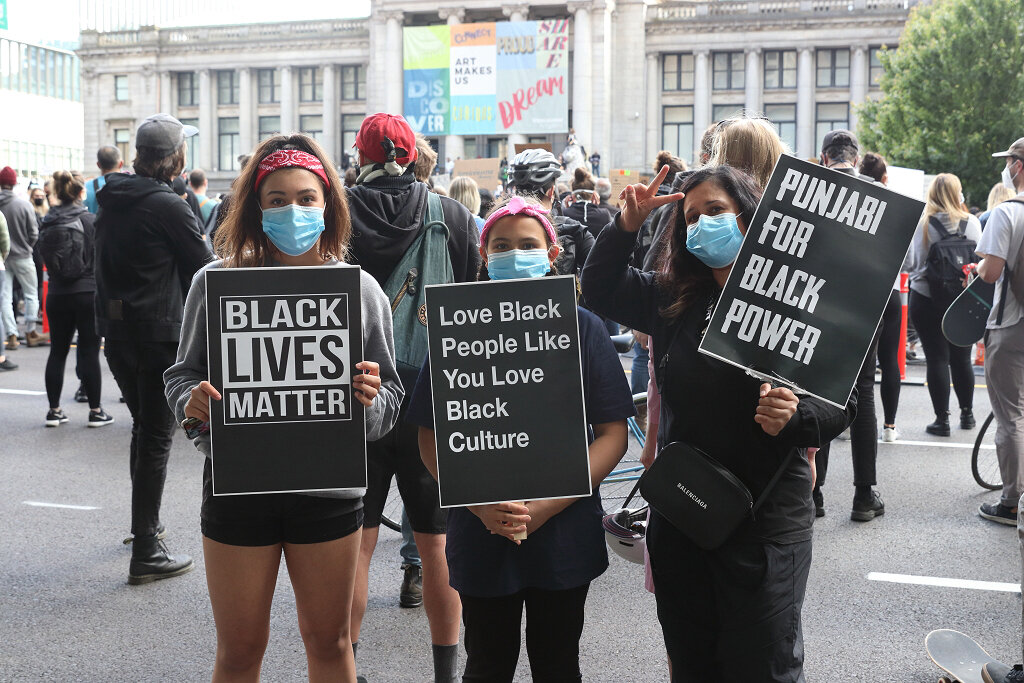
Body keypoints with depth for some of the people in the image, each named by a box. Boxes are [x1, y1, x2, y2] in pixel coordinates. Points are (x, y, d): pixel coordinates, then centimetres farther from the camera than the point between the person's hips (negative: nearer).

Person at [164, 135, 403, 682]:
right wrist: (191, 401, -17)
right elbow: (181, 374, 5)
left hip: (329, 487, 1)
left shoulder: (360, 289, -1)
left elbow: (390, 401, 3)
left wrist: (370, 400, -19)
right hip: (238, 486, 0)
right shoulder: (216, 283, -4)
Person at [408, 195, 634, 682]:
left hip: (564, 532, 0)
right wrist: (482, 504, -16)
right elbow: (431, 437, -1)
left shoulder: (582, 328, -2)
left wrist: (549, 505, -15)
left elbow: (613, 434, -4)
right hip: (481, 534, 0)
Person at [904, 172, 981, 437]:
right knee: (961, 358, 14)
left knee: (937, 358, 1)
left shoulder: (919, 223, -8)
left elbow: (908, 263, -3)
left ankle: (942, 418, 3)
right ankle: (967, 413, 28)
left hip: (926, 298, -2)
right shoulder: (971, 223, -2)